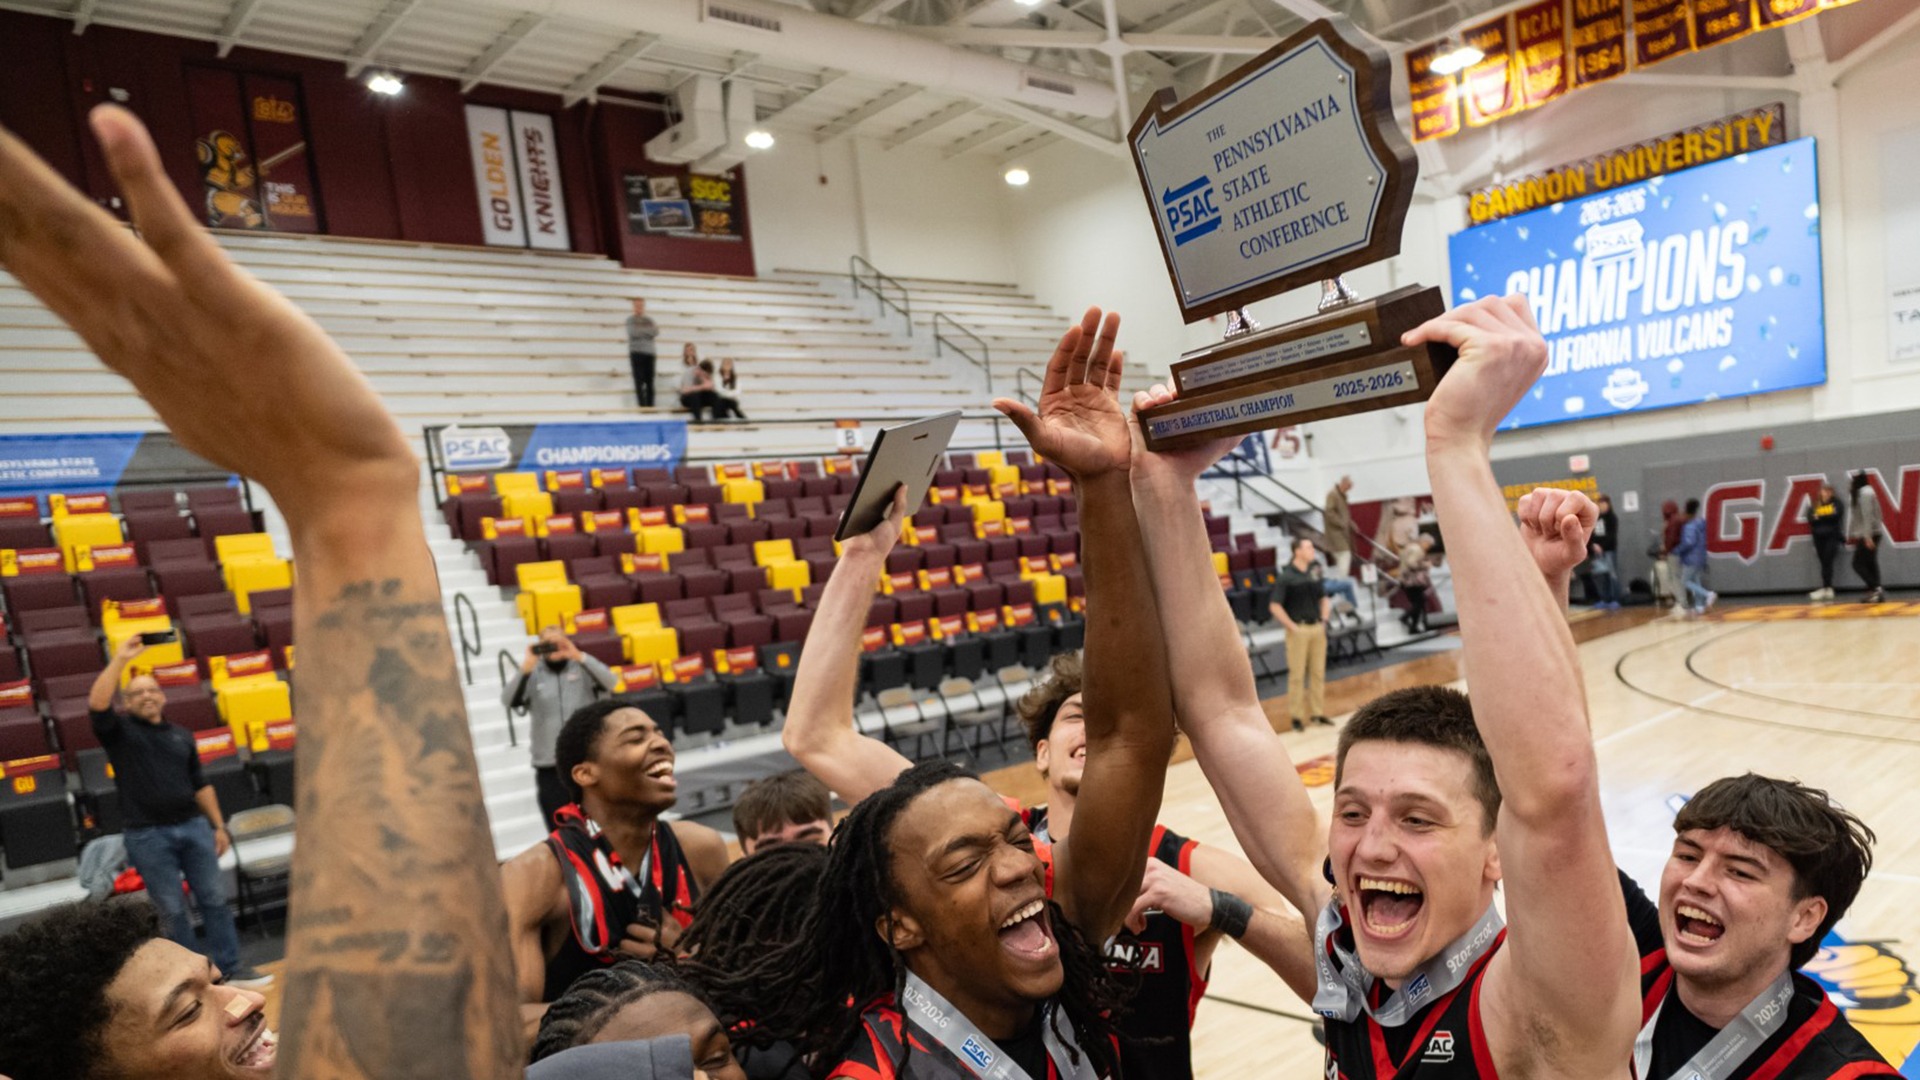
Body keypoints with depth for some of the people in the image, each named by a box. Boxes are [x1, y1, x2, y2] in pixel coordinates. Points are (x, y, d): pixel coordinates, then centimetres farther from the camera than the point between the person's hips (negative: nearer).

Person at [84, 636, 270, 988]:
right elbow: (96, 703, -20)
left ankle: (230, 969, 11)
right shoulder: (119, 731, 2)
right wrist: (120, 660, -20)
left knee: (215, 899, 4)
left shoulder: (181, 735, 14)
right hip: (148, 836, -3)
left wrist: (218, 826, 12)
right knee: (172, 910, 2)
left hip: (193, 826, 4)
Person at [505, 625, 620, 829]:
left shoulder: (583, 669, 3)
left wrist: (579, 656, -24)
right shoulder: (533, 675, 5)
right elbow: (508, 701, -7)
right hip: (550, 764, 1)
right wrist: (525, 668, -21)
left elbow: (610, 682, -14)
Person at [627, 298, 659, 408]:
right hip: (636, 353, -4)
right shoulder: (630, 320, 4)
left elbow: (656, 332, -2)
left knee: (650, 381, 1)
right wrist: (649, 330, -4)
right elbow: (634, 332, -12)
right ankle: (642, 405, -7)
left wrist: (641, 330, -12)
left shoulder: (649, 320, 14)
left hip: (649, 353, 4)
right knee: (639, 380, -6)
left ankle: (651, 405, 3)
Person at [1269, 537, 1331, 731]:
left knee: (1318, 672, 10)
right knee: (1297, 674, -1)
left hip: (1317, 629, 6)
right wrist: (1292, 627, -13)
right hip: (1299, 630, -6)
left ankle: (1317, 712, 20)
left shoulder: (1314, 572, 8)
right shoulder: (1287, 577, -10)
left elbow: (1324, 598, 20)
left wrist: (1324, 620, 7)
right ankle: (1297, 716, 7)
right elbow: (1275, 606, -12)